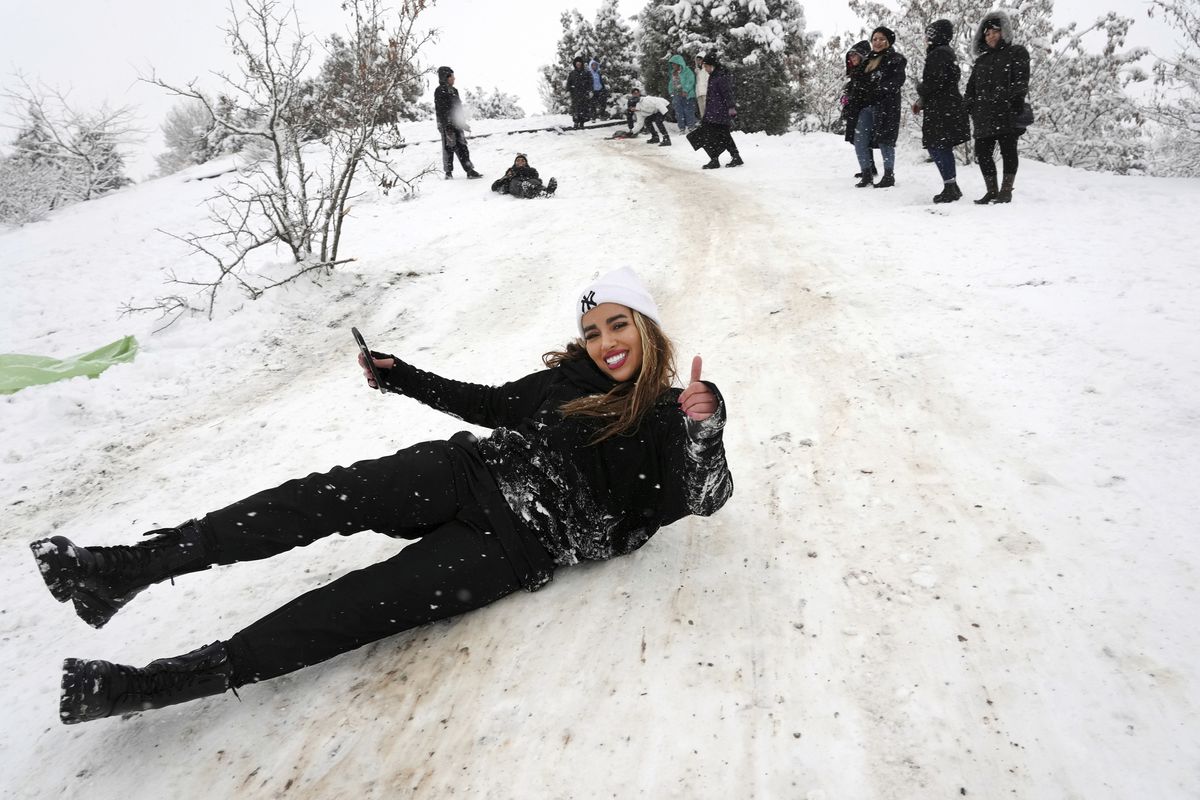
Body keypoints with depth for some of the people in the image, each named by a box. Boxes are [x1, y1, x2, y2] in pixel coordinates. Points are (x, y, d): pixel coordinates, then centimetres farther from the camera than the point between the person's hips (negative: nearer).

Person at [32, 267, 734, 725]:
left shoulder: (668, 421, 5)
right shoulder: (571, 377, 16)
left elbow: (707, 498, -10)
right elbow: (489, 403, 24)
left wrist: (706, 430, -31)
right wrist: (402, 378, 22)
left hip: (522, 541, -4)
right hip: (472, 473, 4)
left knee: (362, 606, -18)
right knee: (335, 495, -21)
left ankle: (160, 683, -15)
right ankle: (124, 569, -23)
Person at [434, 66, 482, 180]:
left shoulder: (454, 90, 17)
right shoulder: (440, 91, -8)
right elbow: (440, 110, -14)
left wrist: (463, 122, 22)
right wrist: (446, 125, -20)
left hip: (457, 124, 7)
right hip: (447, 125, -7)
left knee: (462, 147, 5)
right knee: (449, 147, -4)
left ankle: (470, 171, 3)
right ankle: (448, 172, 4)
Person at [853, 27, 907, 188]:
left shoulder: (895, 59, 0)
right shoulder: (869, 60, 21)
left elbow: (897, 80, -12)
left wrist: (880, 90, -24)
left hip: (885, 105, -7)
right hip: (866, 105, 7)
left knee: (884, 140, -6)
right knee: (860, 141, 0)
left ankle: (889, 175, 3)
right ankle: (866, 174, 9)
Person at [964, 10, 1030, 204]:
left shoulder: (1017, 53, 7)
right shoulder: (981, 60, 23)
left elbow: (1020, 81, -5)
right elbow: (971, 87, 21)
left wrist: (1014, 104, -17)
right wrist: (969, 107, 5)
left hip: (1007, 114, -5)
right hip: (984, 116, 5)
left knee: (1008, 151, -2)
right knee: (982, 152, 1)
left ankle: (1006, 191, 1)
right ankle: (992, 191, 10)